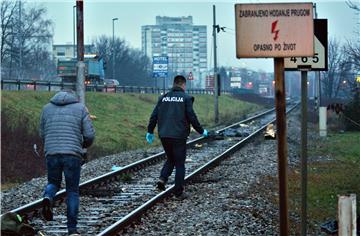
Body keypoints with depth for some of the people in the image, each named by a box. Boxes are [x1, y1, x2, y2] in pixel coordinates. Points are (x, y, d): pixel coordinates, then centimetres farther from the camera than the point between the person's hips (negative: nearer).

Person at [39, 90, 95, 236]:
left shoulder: (47, 108, 15)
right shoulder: (80, 108, 8)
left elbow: (43, 135, 18)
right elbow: (90, 134, 1)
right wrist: (85, 144, 22)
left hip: (51, 153, 2)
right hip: (73, 155, -2)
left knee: (53, 183, 24)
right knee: (72, 191, 10)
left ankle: (48, 198, -10)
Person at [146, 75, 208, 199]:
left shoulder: (163, 98, 7)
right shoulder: (185, 98, -5)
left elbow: (154, 116, 7)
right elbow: (192, 117, -8)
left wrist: (150, 131, 19)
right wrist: (201, 131, 5)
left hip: (164, 136, 4)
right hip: (179, 136, -4)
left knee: (170, 159, 22)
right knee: (179, 164, 5)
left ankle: (162, 179, -2)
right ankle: (178, 192, 5)